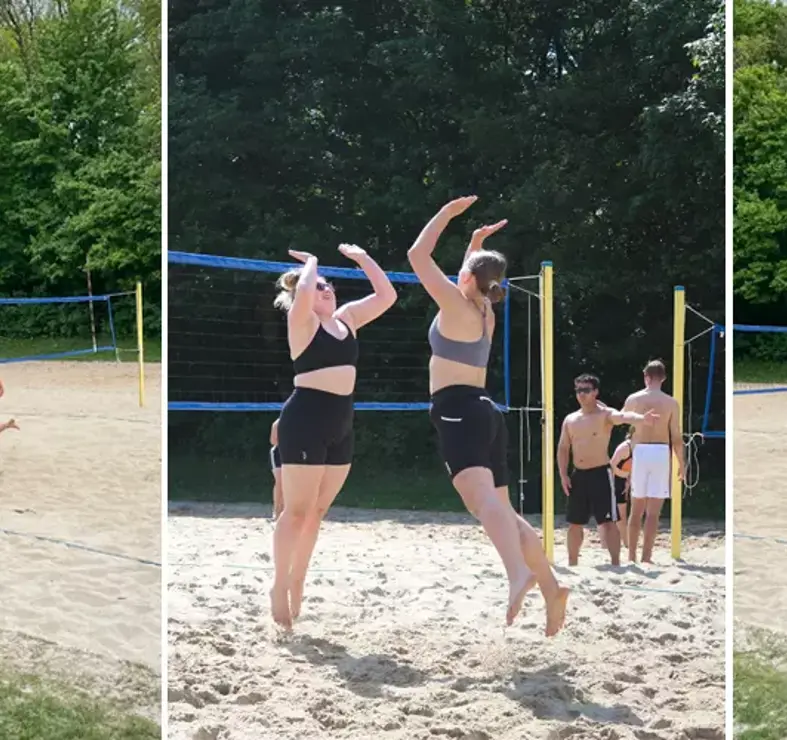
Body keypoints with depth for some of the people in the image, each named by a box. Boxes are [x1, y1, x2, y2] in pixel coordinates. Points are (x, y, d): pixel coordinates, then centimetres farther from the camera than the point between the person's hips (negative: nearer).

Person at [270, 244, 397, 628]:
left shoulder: (346, 318, 13)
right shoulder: (302, 321, -6)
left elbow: (386, 295, 14)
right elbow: (302, 294, -28)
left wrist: (361, 258, 9)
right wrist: (310, 263, -10)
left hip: (340, 426, 7)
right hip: (304, 422, -7)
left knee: (317, 510, 12)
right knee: (297, 510, -4)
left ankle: (297, 583, 21)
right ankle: (279, 587, 4)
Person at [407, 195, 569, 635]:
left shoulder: (457, 306, -5)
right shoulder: (485, 311, 16)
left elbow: (418, 255, -5)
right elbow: (474, 278, 39)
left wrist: (448, 212, 2)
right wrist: (477, 244, 33)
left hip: (458, 411, -9)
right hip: (486, 412, 9)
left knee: (482, 498, -30)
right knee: (502, 509, 14)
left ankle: (519, 574, -53)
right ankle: (552, 589, 8)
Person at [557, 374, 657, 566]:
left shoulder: (605, 415, -7)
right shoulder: (570, 420, 10)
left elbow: (623, 416, -30)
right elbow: (563, 448, 14)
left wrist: (641, 418, -52)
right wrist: (563, 475, 3)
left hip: (600, 474, -5)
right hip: (578, 476, 5)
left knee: (607, 521, -9)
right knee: (575, 523, 12)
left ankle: (615, 562, -8)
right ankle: (572, 563, 23)